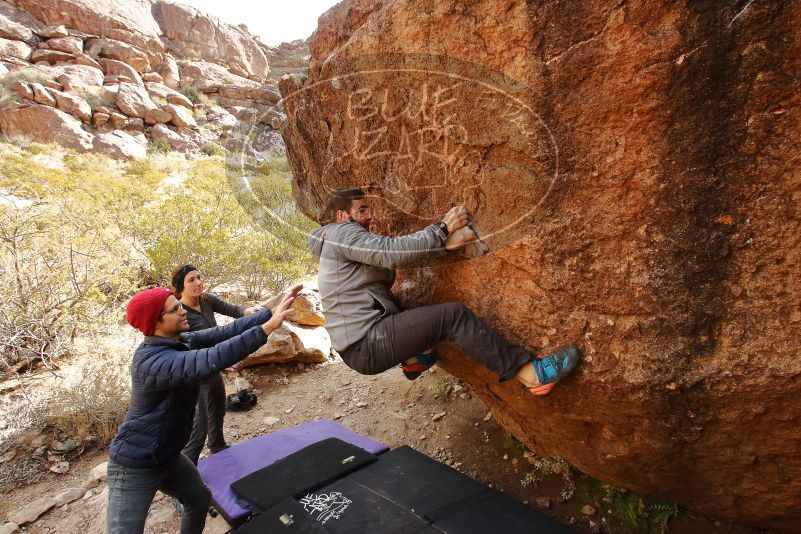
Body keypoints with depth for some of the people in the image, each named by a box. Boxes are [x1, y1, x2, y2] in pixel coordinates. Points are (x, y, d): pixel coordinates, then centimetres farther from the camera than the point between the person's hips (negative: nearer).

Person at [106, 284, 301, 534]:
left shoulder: (183, 341, -6)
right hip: (135, 466, -9)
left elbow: (225, 331, -12)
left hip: (167, 456, 9)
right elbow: (212, 360, -46)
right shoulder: (151, 361, -32)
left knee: (200, 500, 23)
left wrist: (273, 311, -21)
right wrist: (267, 327, -48)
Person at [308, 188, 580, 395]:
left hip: (360, 344, 10)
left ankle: (414, 359, 23)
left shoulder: (349, 243, 21)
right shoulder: (341, 233, -9)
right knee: (453, 314, -19)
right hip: (365, 348, -10)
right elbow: (393, 251, -21)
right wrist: (443, 228, -13)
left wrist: (443, 245, -2)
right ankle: (530, 373, -18)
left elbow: (393, 255, 11)